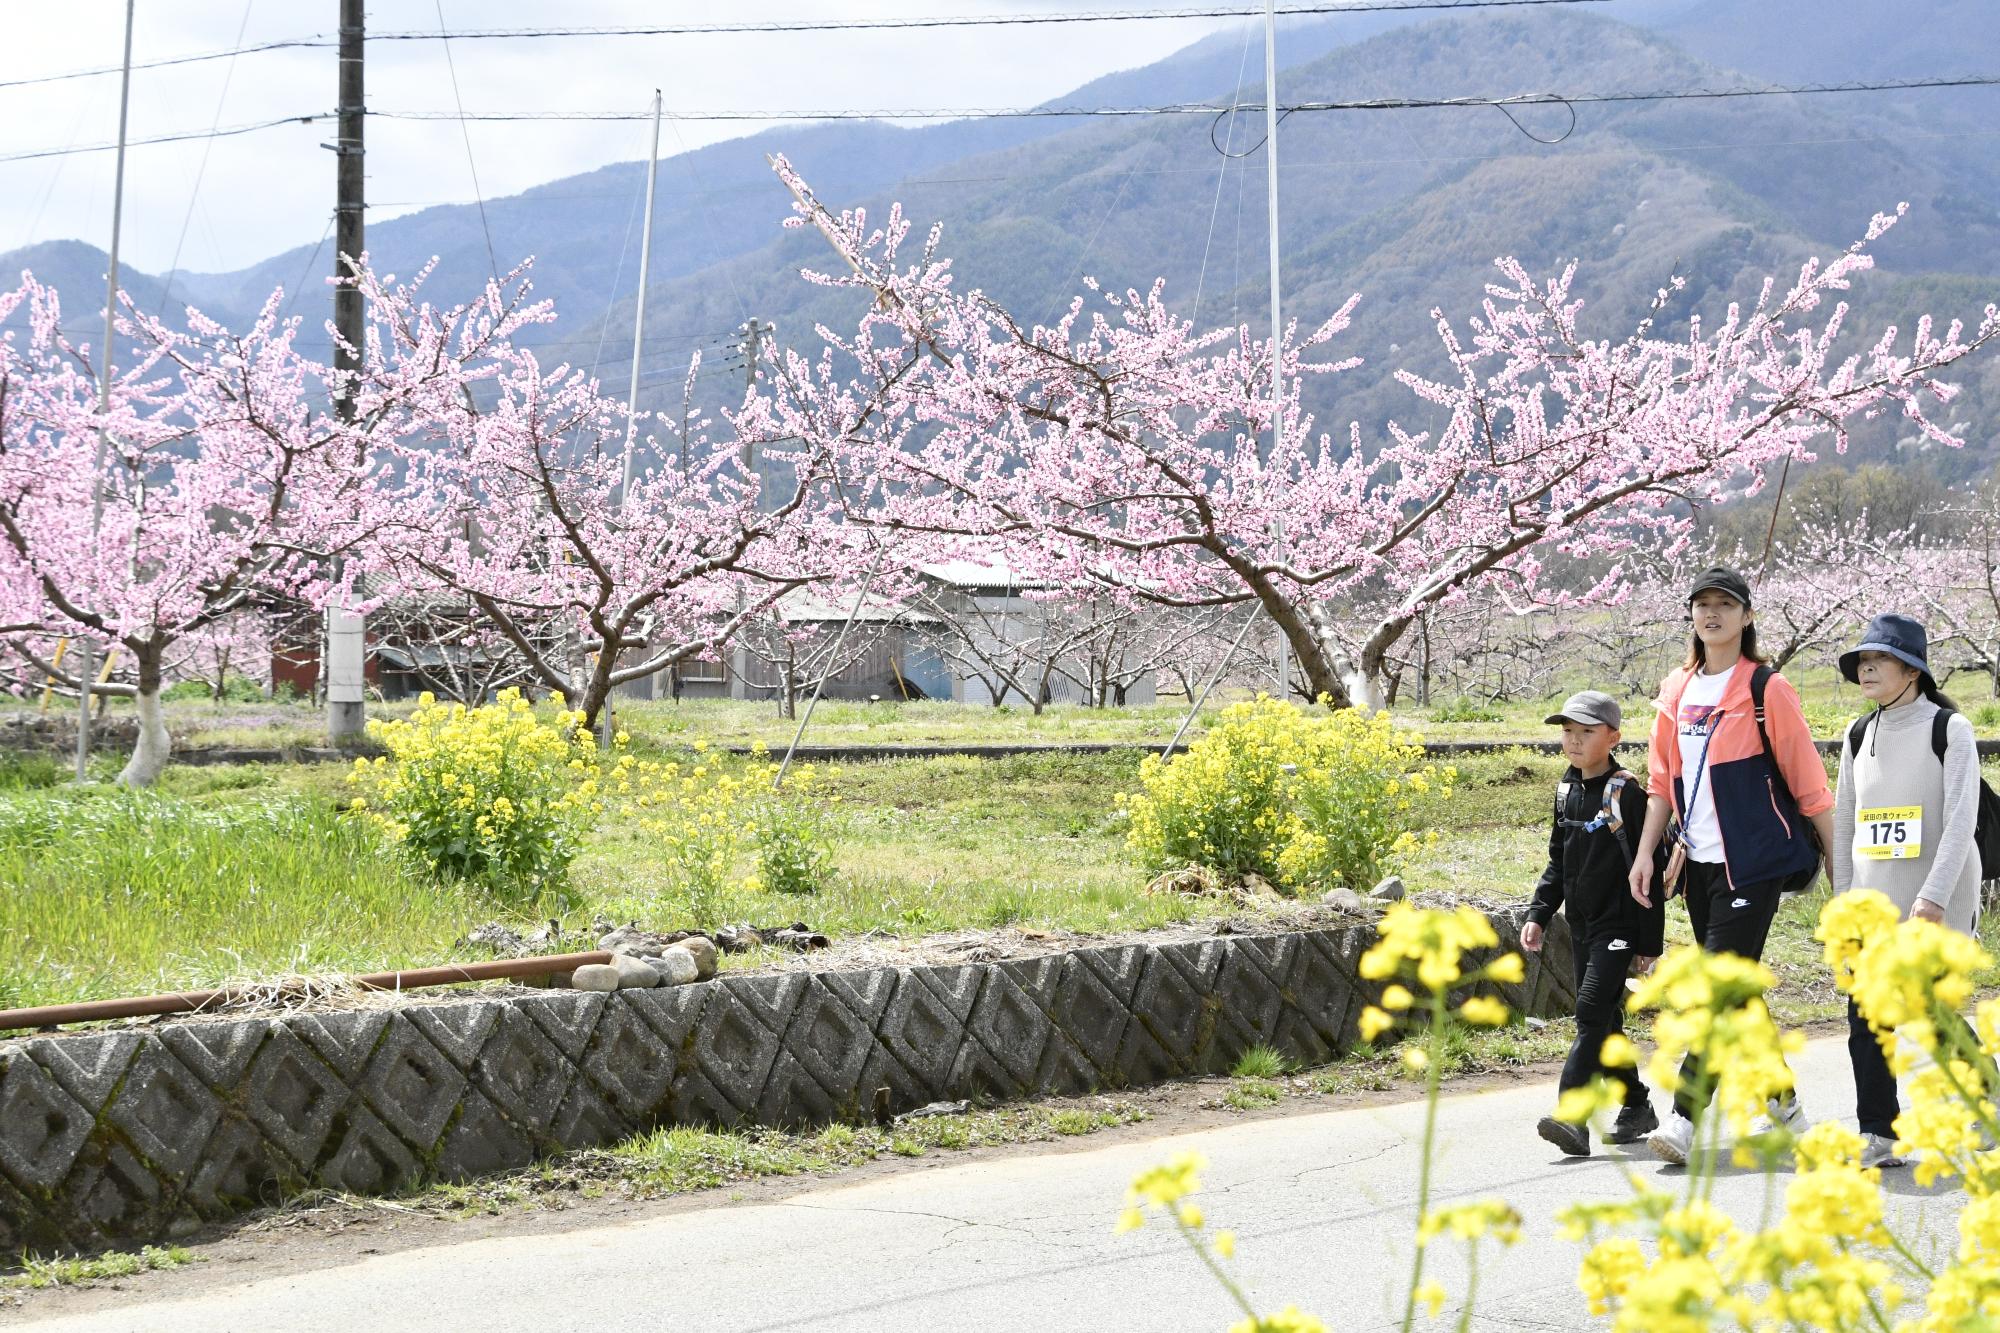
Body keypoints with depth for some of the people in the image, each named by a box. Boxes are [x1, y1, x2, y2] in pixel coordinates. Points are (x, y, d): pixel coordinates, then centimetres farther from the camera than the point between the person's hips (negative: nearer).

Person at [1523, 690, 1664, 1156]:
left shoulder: (1626, 794, -13)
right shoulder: (1567, 791, 10)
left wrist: (1649, 943, -13)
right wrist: (1539, 914, 9)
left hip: (1618, 925, -8)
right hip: (1582, 925, 8)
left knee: (1592, 1012, -18)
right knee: (1604, 1020, 13)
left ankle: (1571, 1117, -25)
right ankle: (1637, 1107, 26)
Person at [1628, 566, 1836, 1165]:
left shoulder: (1767, 690, -5)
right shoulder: (1677, 691, 12)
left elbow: (1808, 782, -4)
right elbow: (1662, 782, 16)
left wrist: (1840, 862, -4)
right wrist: (1645, 855, 8)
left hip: (1754, 861, -7)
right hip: (1699, 862, 7)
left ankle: (1684, 1119, -16)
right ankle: (1782, 1104, 26)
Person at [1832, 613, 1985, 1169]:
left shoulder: (1949, 728, -5)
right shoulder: (1859, 736, 12)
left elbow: (1960, 819, -13)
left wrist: (1933, 896, -21)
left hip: (1937, 905, -5)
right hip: (1873, 904, 5)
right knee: (1866, 1019, -3)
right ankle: (1878, 1138, 1)